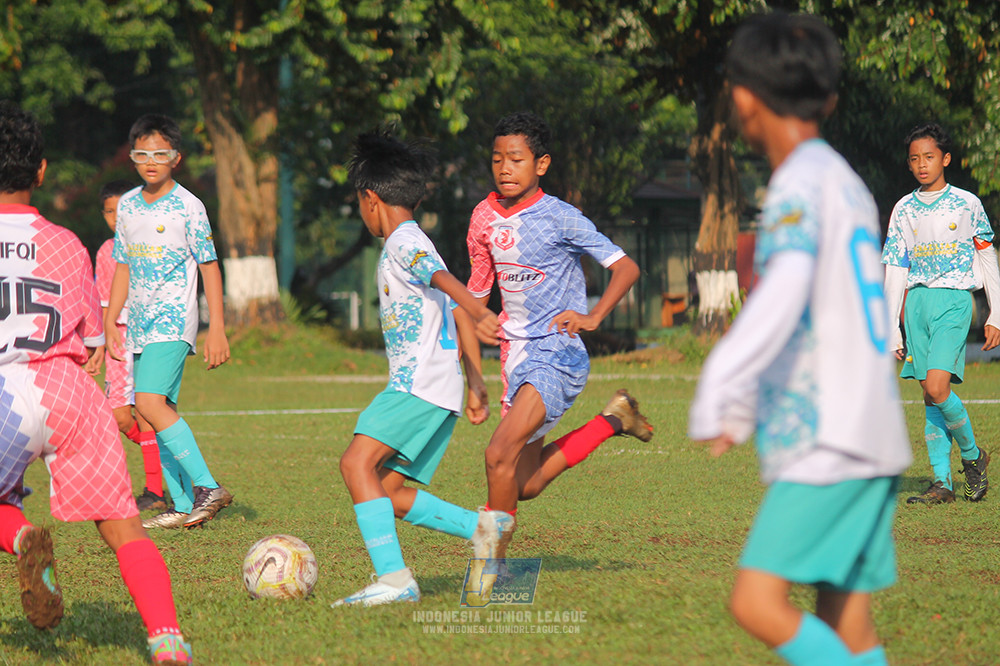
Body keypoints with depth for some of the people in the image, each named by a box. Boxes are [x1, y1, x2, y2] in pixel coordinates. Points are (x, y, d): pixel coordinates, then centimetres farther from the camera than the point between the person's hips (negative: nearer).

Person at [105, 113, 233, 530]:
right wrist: (110, 322, 15)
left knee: (150, 402, -23)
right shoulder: (128, 205, 11)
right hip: (140, 323, 7)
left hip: (174, 319, -7)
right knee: (162, 413, 4)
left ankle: (207, 487, -22)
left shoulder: (188, 207, -6)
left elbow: (209, 267, -5)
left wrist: (217, 329, -9)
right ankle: (183, 506, 8)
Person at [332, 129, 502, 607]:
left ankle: (394, 579, -30)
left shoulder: (403, 242, -6)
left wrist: (477, 314, -45)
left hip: (420, 383, -10)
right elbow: (457, 315, 26)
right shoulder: (416, 245, 25)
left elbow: (444, 279, -27)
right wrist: (476, 382, 25)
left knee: (357, 462, -20)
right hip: (436, 389, 10)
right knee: (386, 492, 9)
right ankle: (483, 529, 10)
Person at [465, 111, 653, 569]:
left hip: (558, 357, -7)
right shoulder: (485, 218, 7)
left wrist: (593, 317, -26)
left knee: (500, 454, -22)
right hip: (516, 356, 8)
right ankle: (612, 421, 27)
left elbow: (627, 268, -12)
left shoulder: (561, 219, -12)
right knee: (525, 484, 11)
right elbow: (477, 294, 18)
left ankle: (492, 562, -7)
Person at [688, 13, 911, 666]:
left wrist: (717, 397, -31)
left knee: (758, 601, -15)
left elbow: (783, 295, -28)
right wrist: (745, 407, 35)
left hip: (828, 443, -9)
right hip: (867, 439, 9)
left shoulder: (802, 183, -10)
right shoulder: (847, 183, 19)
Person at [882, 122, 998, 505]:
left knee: (937, 387, -19)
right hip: (916, 301, 4)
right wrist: (890, 330, 8)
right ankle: (942, 483, 1)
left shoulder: (966, 204, 2)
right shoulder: (903, 210, 11)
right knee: (930, 394, 0)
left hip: (954, 299, -4)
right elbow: (894, 272, 12)